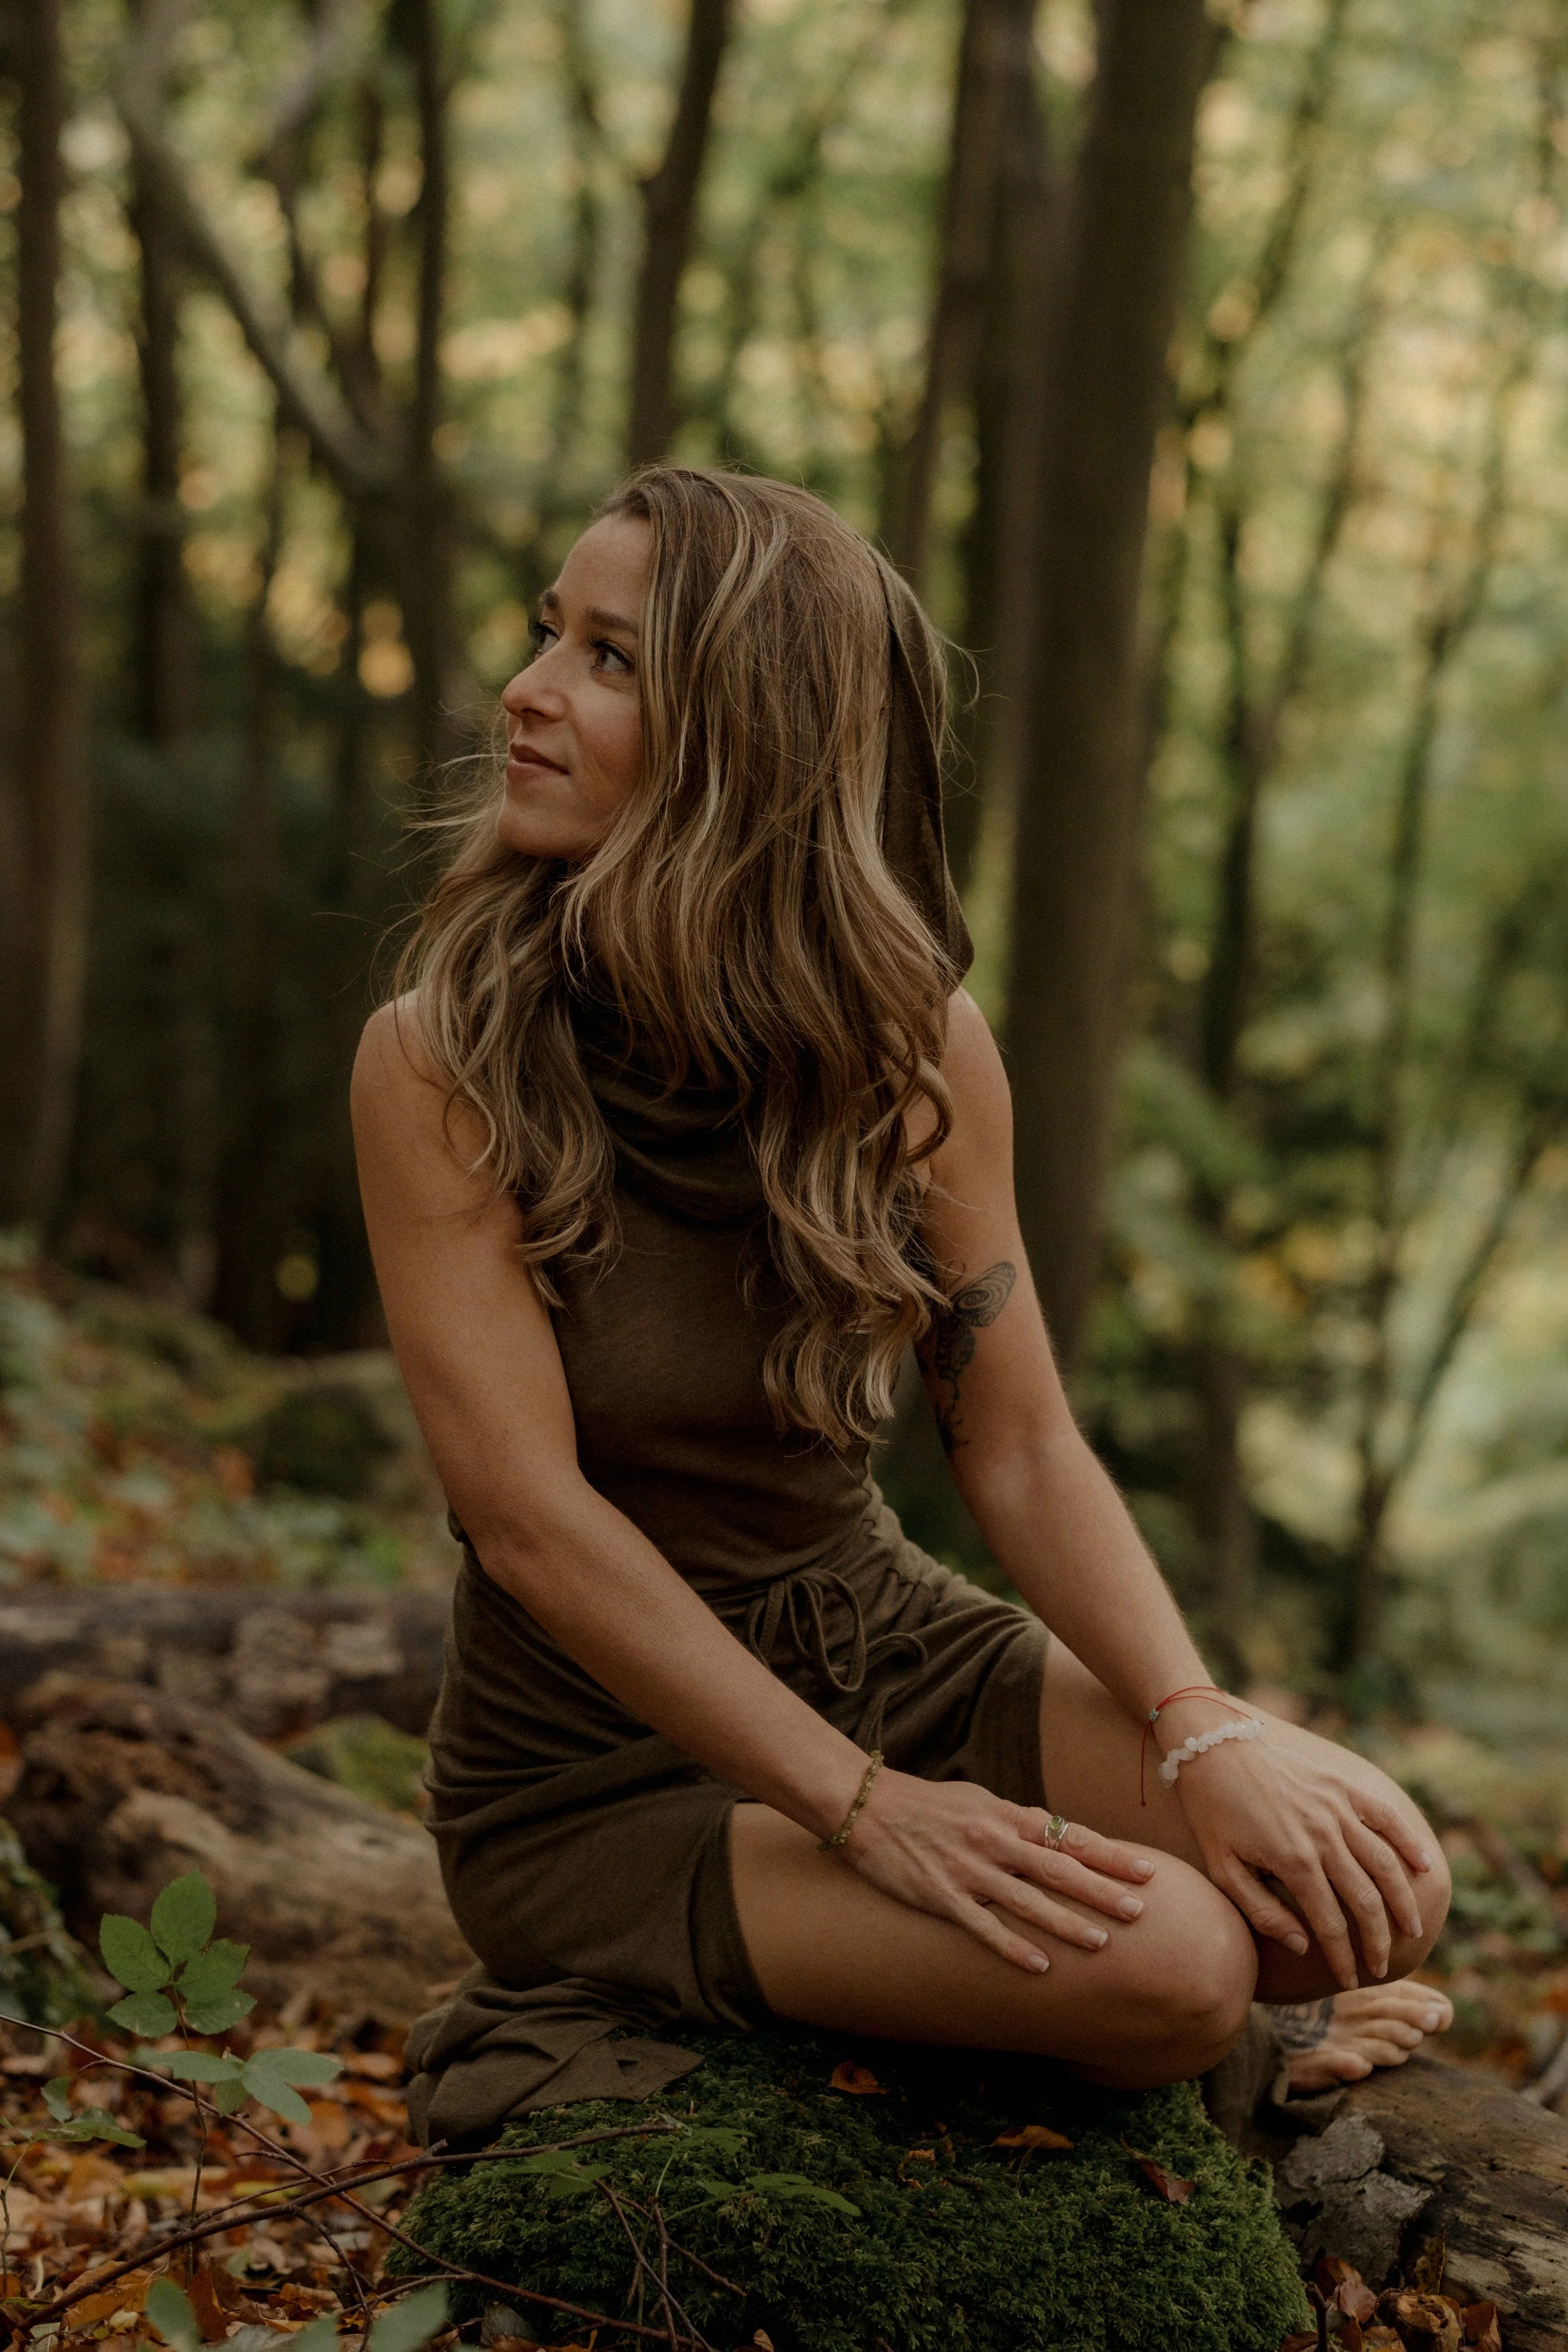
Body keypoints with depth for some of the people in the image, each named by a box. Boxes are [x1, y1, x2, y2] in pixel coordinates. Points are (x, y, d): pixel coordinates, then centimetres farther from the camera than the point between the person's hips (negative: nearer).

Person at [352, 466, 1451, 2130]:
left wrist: (1204, 1735, -21)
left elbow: (1022, 1450, -4)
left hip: (894, 1653, 4)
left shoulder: (913, 1042, -5)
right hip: (607, 1768, -4)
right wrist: (863, 1808, -27)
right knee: (1157, 1960, -27)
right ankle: (1215, 2030, 12)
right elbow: (529, 1510, -21)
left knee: (1372, 1889, -18)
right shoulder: (440, 1064, -16)